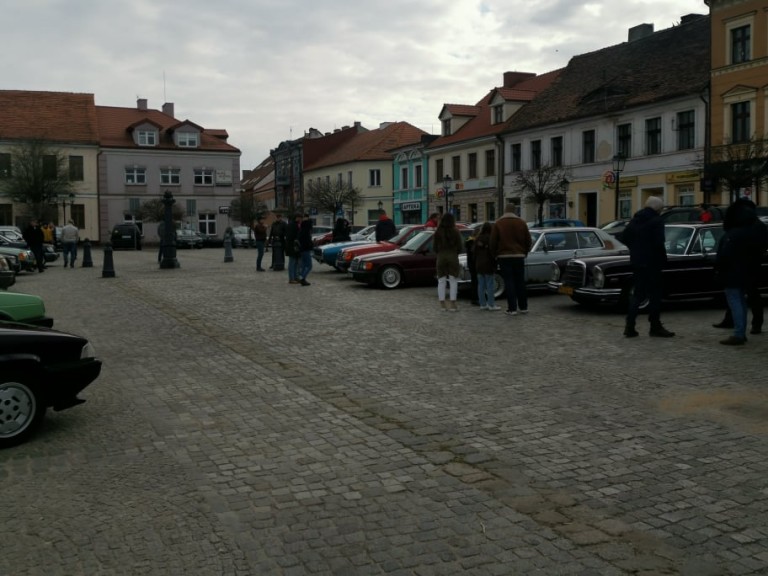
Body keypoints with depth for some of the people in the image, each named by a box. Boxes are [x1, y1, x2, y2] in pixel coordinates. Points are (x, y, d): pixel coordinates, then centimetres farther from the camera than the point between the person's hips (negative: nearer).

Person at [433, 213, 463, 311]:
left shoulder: (438, 232, -2)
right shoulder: (455, 232, -6)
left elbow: (434, 246, 2)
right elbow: (459, 246, -2)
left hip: (441, 257, 1)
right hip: (453, 256, -1)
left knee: (441, 281, 8)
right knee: (453, 281, 4)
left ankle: (442, 304, 8)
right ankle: (452, 304, 0)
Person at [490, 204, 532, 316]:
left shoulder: (497, 224, -2)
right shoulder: (522, 223, 5)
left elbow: (493, 242, -3)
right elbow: (528, 241, 6)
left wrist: (495, 254, 12)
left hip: (504, 256, -2)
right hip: (519, 256, 2)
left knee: (509, 282, -2)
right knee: (520, 282, 10)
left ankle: (512, 308, -5)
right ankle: (523, 307, 14)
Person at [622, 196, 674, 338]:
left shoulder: (635, 219, 9)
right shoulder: (657, 220, -12)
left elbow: (624, 238, 11)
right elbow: (658, 243, -20)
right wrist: (663, 258, -6)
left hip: (636, 261, 7)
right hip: (651, 262, -7)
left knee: (638, 293, 12)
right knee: (654, 294, 3)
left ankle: (630, 326, 6)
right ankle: (655, 327, 9)